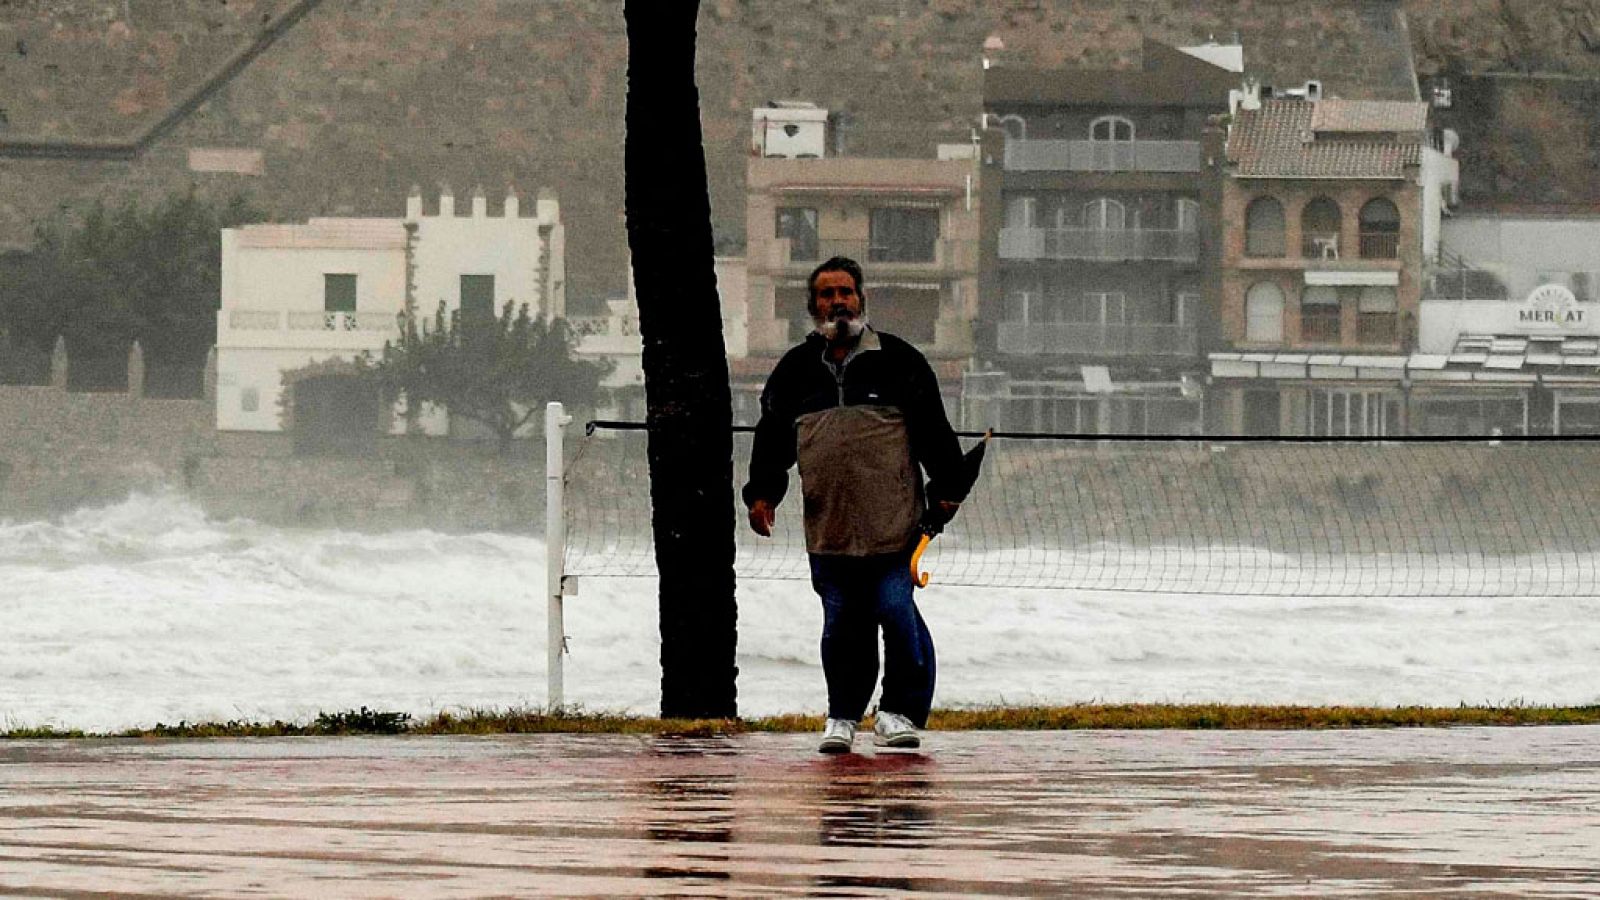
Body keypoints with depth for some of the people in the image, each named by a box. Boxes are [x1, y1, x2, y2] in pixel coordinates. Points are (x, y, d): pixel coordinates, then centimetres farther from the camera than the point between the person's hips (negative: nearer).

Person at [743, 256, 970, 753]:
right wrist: (763, 492, 7)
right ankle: (843, 715, 17)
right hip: (828, 523, 3)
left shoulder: (897, 360, 5)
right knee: (841, 623, 4)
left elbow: (934, 430, 6)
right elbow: (772, 440, 18)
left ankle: (901, 711, 3)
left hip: (893, 524, -2)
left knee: (896, 611, -9)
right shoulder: (796, 370, 13)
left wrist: (946, 490, 1)